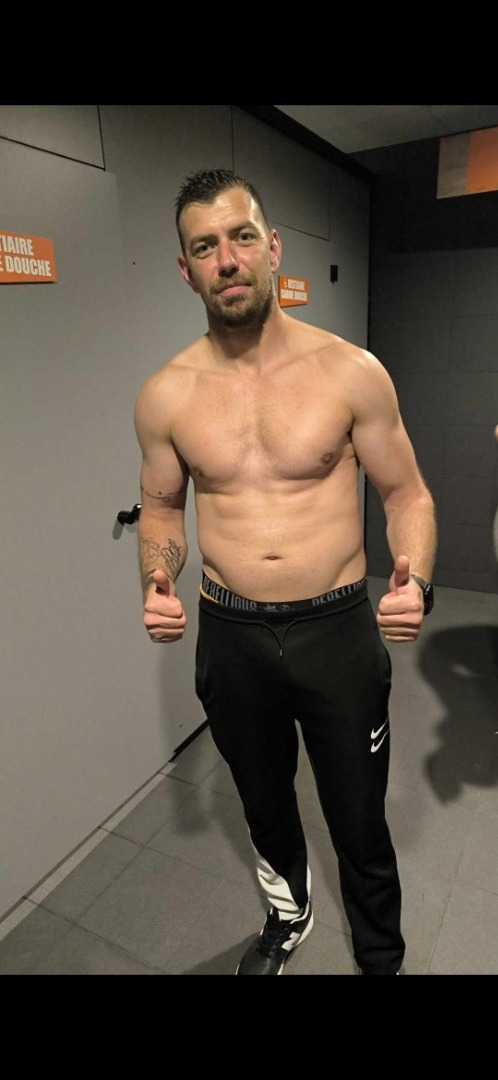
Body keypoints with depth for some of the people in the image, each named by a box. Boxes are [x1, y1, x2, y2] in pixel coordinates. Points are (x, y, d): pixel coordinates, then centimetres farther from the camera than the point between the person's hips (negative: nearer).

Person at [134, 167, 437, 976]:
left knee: (360, 827, 18)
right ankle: (288, 917, 61)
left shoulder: (351, 372, -9)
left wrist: (414, 577, -19)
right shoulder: (165, 395, -4)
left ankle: (381, 959, 52)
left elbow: (406, 492, -1)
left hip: (340, 632, -1)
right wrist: (157, 581, -11)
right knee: (264, 805, 27)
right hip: (230, 638, 2)